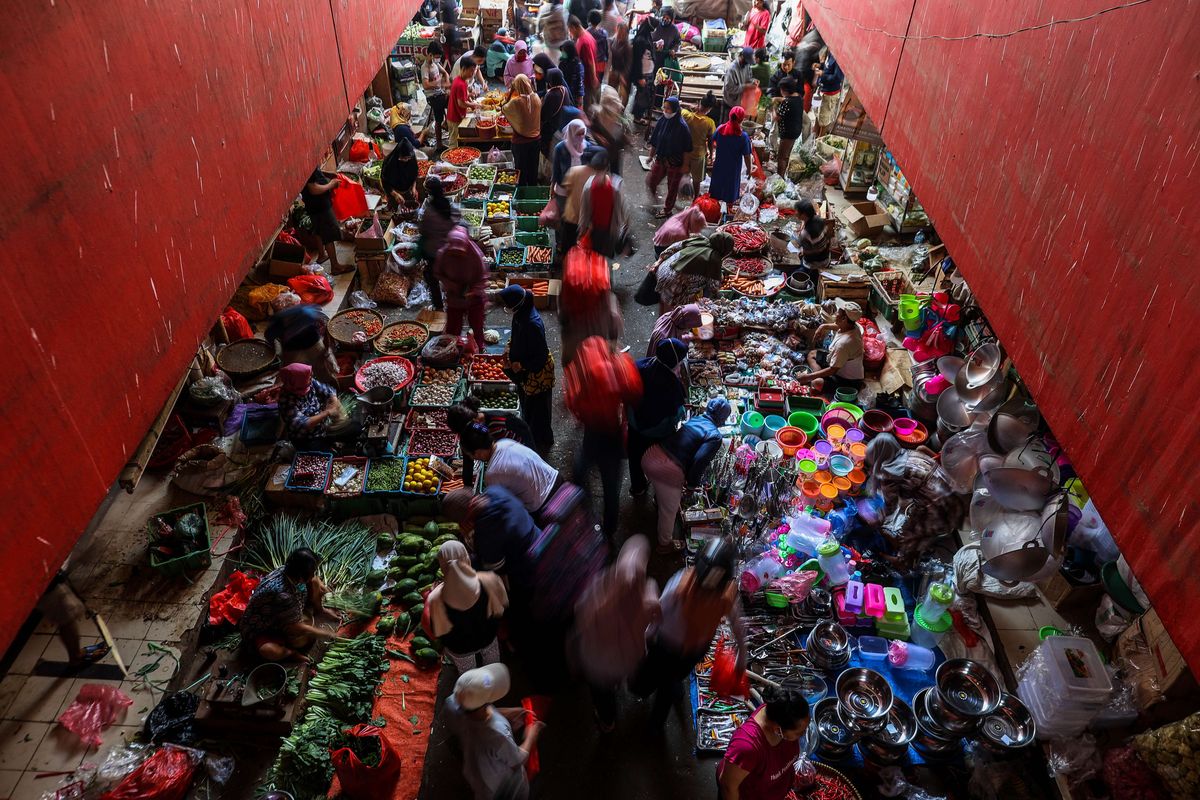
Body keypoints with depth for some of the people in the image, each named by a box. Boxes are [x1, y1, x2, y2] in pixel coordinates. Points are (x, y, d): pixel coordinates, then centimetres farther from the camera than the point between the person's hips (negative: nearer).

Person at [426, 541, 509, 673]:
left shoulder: (437, 598, -35)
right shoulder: (488, 581, -34)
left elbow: (437, 632, -17)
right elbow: (501, 607, -14)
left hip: (459, 647, -1)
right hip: (487, 638, 1)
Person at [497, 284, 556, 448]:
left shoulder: (533, 323, -36)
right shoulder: (520, 314, -10)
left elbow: (541, 356, -28)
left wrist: (521, 365, -24)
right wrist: (510, 347, 0)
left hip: (536, 371, -9)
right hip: (525, 370, 9)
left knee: (538, 406, 13)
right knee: (526, 401, 27)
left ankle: (543, 441, 35)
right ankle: (530, 432, 50)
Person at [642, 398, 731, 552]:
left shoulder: (695, 419, 15)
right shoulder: (715, 436, -6)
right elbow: (700, 461, -19)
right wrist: (692, 483, -1)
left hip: (650, 456, 6)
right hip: (667, 470, -6)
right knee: (669, 510, 20)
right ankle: (665, 544, 40)